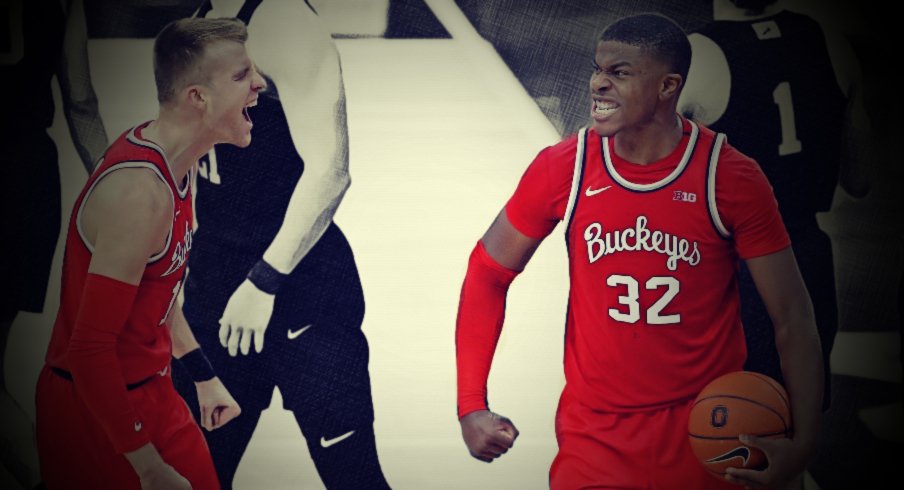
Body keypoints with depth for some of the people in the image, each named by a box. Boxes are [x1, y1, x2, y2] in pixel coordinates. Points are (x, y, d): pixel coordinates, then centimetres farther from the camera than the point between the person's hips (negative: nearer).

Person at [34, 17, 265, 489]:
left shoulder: (169, 161, 3)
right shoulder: (142, 191, -27)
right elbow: (89, 349, -27)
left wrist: (204, 377, 21)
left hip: (145, 391, 9)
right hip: (98, 410, -9)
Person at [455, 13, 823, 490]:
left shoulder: (732, 178, -11)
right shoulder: (561, 169, -7)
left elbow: (792, 315, -6)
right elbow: (488, 272, 3)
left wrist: (803, 441, -15)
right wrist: (471, 406, -4)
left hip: (708, 436, 0)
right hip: (593, 435, 1)